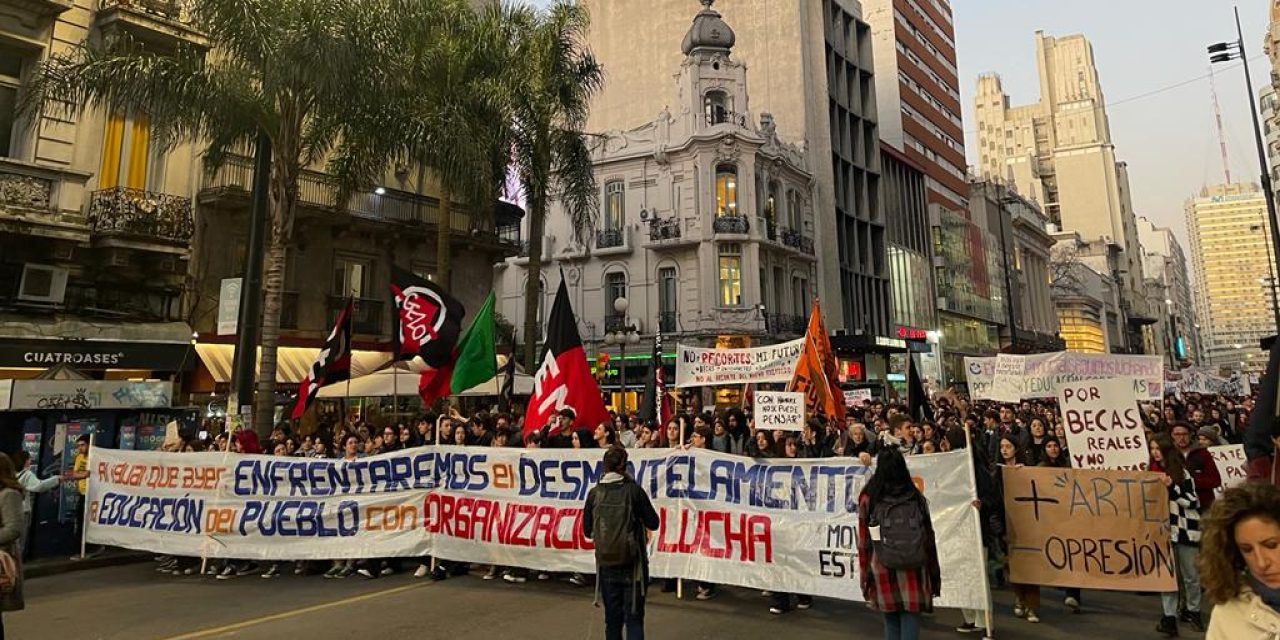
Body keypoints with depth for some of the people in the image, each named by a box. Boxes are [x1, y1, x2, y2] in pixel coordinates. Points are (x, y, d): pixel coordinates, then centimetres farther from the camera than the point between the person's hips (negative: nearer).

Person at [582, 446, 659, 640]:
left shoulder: (594, 494, -5)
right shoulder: (634, 490, -12)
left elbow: (587, 530, 3)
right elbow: (653, 523, -6)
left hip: (606, 564, 3)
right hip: (633, 563, -2)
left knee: (612, 617, 15)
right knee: (634, 617, 6)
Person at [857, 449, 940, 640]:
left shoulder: (869, 498, -1)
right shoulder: (916, 496, 4)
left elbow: (864, 541, -1)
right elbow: (929, 537, 6)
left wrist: (865, 576, 5)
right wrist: (934, 574, 15)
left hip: (883, 569, -1)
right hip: (913, 569, 1)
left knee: (891, 621, 12)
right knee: (911, 620, 5)